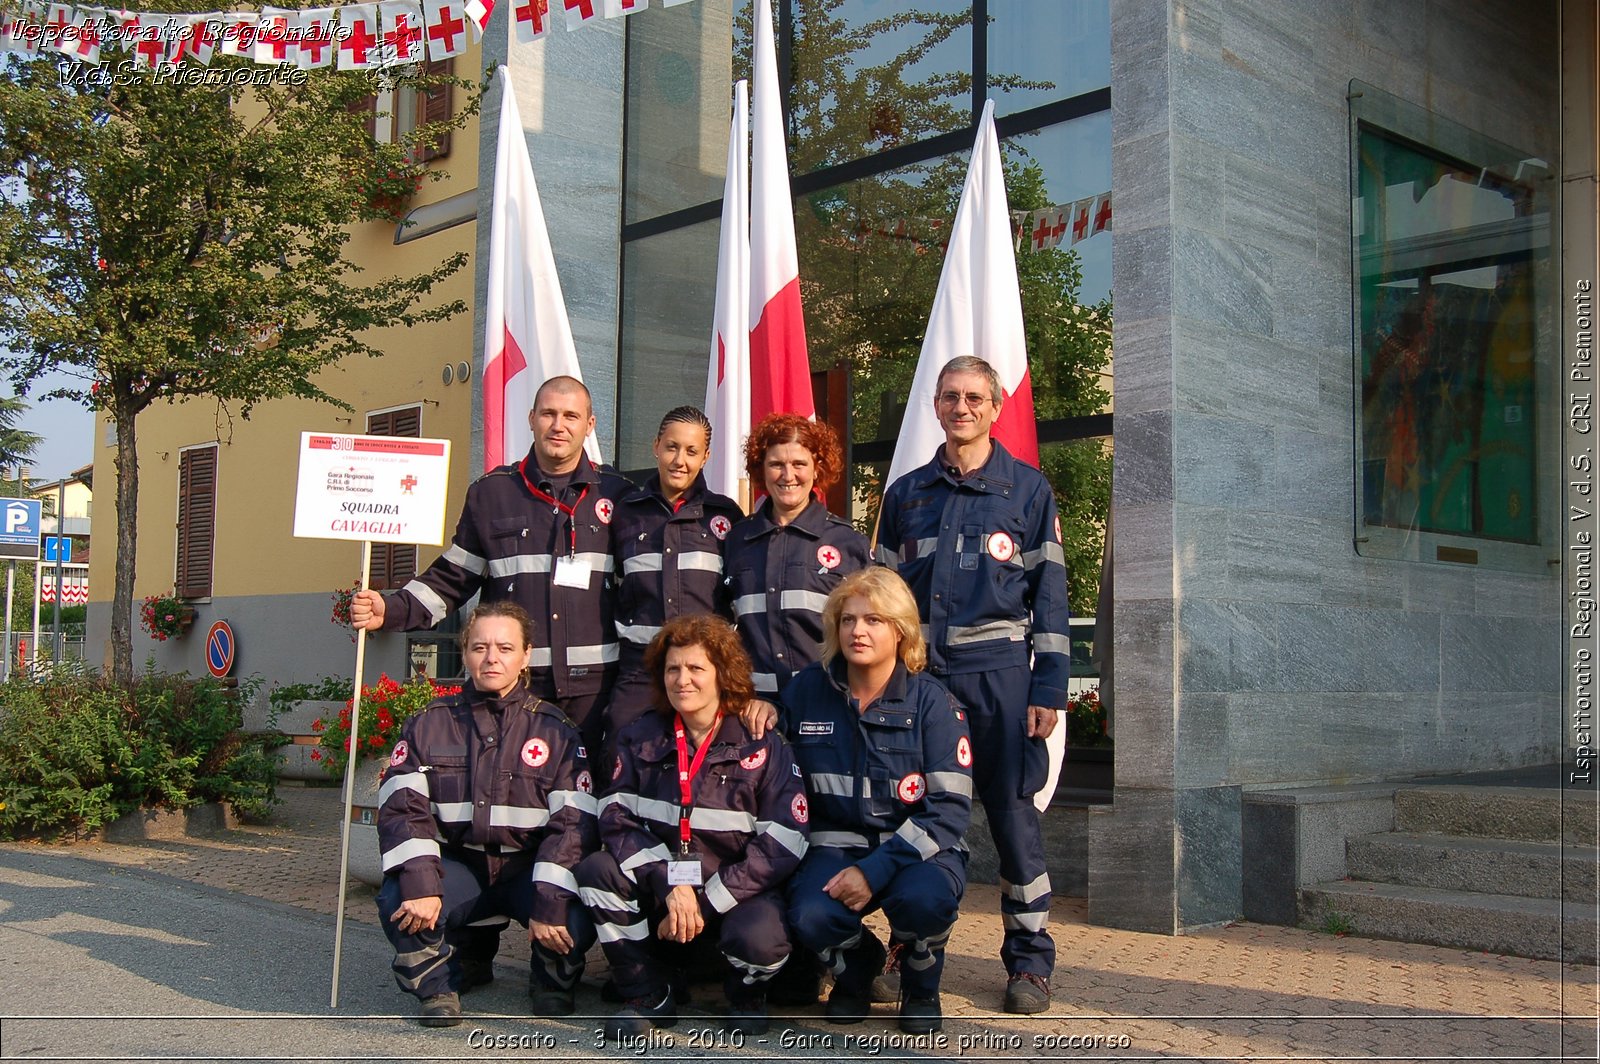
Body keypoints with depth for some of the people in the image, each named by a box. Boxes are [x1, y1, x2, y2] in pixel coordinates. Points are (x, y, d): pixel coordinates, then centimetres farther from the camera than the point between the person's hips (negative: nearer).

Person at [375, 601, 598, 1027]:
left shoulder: (555, 730, -3)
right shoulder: (429, 724, 2)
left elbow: (574, 822, -10)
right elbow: (400, 807, -9)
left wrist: (550, 903, -23)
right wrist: (420, 883, -26)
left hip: (529, 868, -1)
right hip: (457, 867, 1)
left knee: (577, 921, -29)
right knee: (398, 902, -29)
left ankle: (553, 985, 9)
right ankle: (439, 988, 2)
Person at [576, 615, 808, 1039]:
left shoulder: (763, 746, -6)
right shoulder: (639, 738, 3)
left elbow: (782, 843, -13)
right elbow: (615, 819, -6)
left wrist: (705, 903, -19)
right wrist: (669, 884, -23)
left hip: (737, 893, -3)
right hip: (658, 890, 3)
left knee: (759, 940, -35)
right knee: (596, 871, -23)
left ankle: (746, 995, 6)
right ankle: (649, 997, -5)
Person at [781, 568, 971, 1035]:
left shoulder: (931, 702, -8)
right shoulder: (806, 691, 0)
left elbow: (951, 807, -14)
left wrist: (875, 871, -22)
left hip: (917, 847, -1)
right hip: (838, 842, 2)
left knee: (921, 898, -36)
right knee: (811, 917, -30)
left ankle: (921, 987, 2)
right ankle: (856, 966, 10)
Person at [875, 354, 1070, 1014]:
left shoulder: (1028, 490, 5)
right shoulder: (905, 494, 13)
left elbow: (1050, 593, 3)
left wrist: (1049, 688, -5)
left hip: (998, 673, -2)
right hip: (916, 673, 3)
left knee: (1013, 813, -1)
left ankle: (1029, 962, 12)